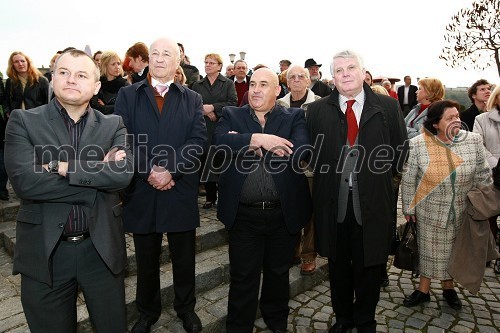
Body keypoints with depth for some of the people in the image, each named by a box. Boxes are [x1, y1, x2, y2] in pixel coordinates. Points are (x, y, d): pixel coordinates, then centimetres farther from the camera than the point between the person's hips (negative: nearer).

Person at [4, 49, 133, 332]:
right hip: (45, 251, -1)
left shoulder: (113, 125, 2)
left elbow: (123, 173, -15)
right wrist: (97, 177, -16)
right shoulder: (23, 121, -2)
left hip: (101, 248, 1)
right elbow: (24, 181, -17)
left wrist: (62, 166, -18)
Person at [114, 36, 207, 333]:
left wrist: (170, 170, -17)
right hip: (142, 191, 0)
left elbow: (198, 140, -6)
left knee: (184, 258, 14)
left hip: (181, 192, 0)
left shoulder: (192, 99, 7)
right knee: (146, 259, 16)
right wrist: (149, 171, -16)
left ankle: (186, 307, 37)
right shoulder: (127, 95, 6)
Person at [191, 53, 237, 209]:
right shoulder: (197, 85, 14)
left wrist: (212, 107, -14)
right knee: (206, 162, 3)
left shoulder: (228, 84, 6)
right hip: (204, 129, 3)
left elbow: (233, 103, -7)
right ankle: (210, 197, 14)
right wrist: (205, 111, -11)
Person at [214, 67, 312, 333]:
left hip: (284, 213, 1)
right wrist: (258, 139, -24)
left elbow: (299, 151, -16)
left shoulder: (294, 117, 2)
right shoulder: (231, 115, 4)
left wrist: (247, 145, -16)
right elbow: (221, 141, -16)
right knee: (242, 277, 12)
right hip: (243, 214, -1)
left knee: (278, 273, 21)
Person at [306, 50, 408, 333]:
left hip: (372, 203, 0)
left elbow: (401, 150, 6)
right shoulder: (317, 110, 2)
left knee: (369, 265, 14)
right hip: (333, 202, 1)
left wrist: (379, 174, 3)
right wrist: (327, 172, -3)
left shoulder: (388, 107, 2)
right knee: (338, 264, 16)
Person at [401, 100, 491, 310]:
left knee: (453, 248, 17)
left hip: (461, 212, 2)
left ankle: (448, 287, 39)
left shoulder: (473, 141, -8)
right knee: (429, 248, 12)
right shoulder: (418, 145, -14)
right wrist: (408, 208, -3)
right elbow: (408, 180, -7)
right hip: (430, 210, -2)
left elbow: (482, 176, 2)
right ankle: (423, 289, 30)